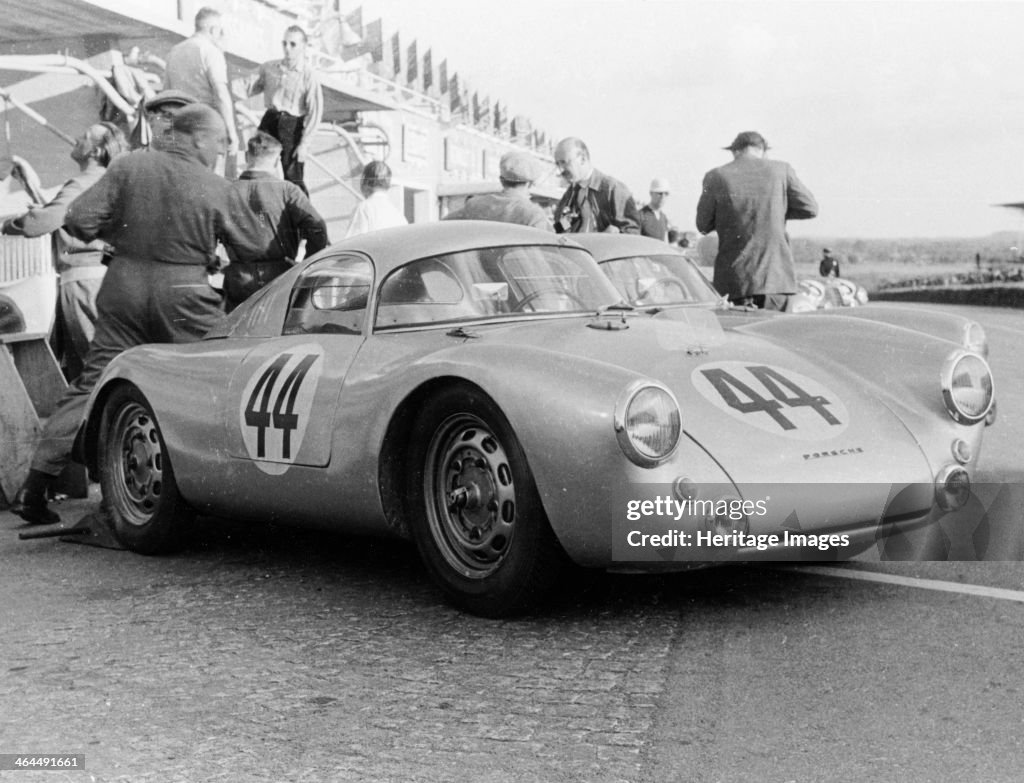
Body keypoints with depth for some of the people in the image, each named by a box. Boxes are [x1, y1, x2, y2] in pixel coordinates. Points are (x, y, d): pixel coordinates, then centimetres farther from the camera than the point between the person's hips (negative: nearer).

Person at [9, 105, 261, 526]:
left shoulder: (128, 166, 1)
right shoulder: (218, 188, -2)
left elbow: (79, 220, -4)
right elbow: (251, 247, 6)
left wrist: (116, 234, 13)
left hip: (125, 284, 3)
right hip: (183, 293, -3)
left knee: (92, 385, 8)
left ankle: (34, 487, 7)